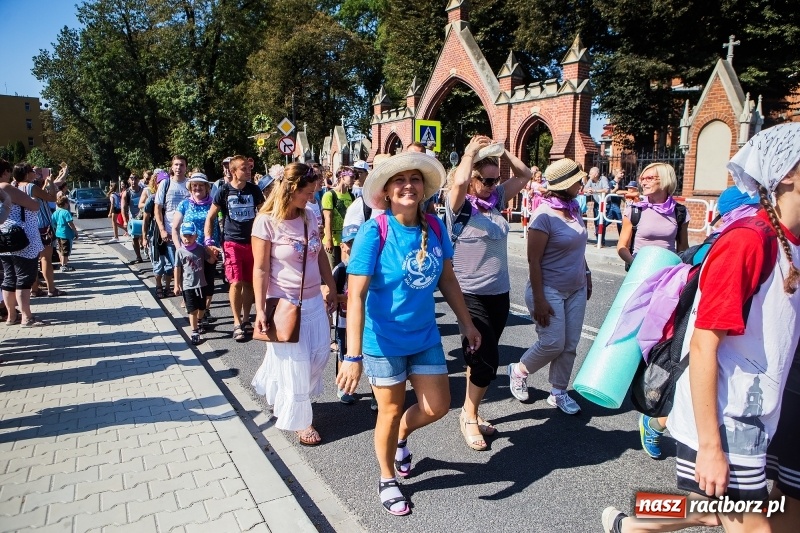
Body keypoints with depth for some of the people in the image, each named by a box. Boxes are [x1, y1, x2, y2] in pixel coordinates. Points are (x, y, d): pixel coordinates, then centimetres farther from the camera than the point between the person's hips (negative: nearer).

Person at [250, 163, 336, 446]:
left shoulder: (310, 216, 2)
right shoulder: (266, 221, -15)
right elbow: (261, 269, -14)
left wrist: (331, 289, 12)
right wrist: (260, 309, -15)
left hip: (314, 299, 6)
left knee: (320, 352, 13)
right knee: (295, 363, 4)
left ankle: (279, 391, 38)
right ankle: (299, 420, 24)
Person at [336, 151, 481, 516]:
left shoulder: (435, 227, -5)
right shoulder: (374, 232, -21)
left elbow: (447, 279, 7)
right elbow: (356, 296, -23)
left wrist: (466, 323, 10)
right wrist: (353, 355, -27)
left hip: (425, 336, 5)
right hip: (384, 340, -5)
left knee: (437, 407, 13)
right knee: (391, 411, 13)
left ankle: (401, 438, 47)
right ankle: (387, 479, 40)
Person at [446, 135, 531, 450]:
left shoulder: (496, 200, 8)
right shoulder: (459, 206, -10)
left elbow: (524, 175, 15)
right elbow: (458, 181, -31)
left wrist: (501, 151, 3)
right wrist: (470, 151, -14)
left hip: (500, 293, 7)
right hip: (471, 295, -7)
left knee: (482, 357, 15)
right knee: (487, 360, -5)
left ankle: (470, 411, 32)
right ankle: (469, 418, 16)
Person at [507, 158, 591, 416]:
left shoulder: (574, 208, 4)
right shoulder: (544, 215, -18)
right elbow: (533, 260, -18)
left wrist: (586, 274, 19)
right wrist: (538, 300, -20)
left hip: (576, 289, 7)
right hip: (550, 290, -7)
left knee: (570, 345, 8)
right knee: (553, 343, -5)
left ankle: (558, 392, 23)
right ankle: (519, 371, 21)